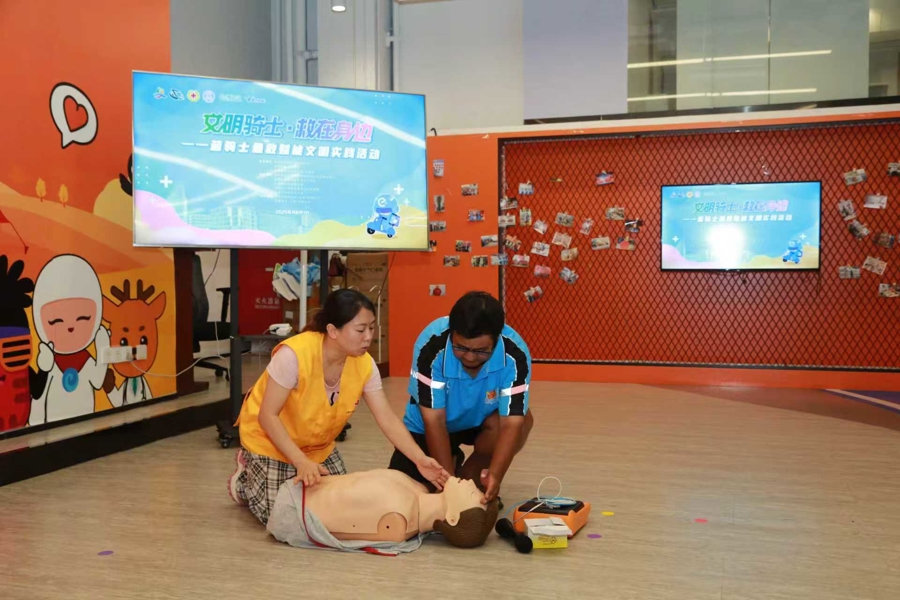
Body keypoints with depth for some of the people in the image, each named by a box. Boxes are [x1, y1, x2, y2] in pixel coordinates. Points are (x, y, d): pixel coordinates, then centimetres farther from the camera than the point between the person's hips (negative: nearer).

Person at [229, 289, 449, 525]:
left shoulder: (364, 364, -19)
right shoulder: (294, 354, -35)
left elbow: (387, 419, -20)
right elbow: (268, 416, -29)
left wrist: (420, 460, -33)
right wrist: (302, 462, -38)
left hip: (317, 444, 6)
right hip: (270, 437, -5)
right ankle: (245, 479, 20)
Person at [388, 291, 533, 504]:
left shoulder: (515, 354, -31)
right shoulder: (432, 345, -34)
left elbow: (511, 423, -33)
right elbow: (434, 419, -29)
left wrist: (495, 475, -47)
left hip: (480, 421, 1)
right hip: (428, 425, 0)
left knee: (523, 420, -31)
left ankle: (469, 482, -6)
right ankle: (452, 463, 19)